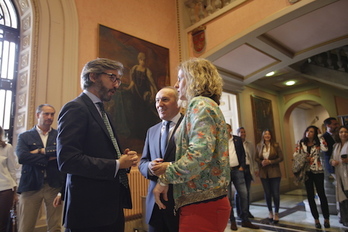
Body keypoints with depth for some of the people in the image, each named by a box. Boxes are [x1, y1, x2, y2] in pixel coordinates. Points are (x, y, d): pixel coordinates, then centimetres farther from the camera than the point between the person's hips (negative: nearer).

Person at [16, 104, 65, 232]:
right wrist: (49, 159, -12)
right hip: (31, 185, 0)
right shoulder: (24, 136, 6)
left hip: (55, 185, 1)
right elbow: (22, 156, -11)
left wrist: (41, 151, -10)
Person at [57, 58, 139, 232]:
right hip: (90, 210, -8)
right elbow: (68, 160, -23)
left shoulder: (101, 111, 15)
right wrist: (117, 164, -17)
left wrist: (124, 159, -1)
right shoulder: (76, 108, -13)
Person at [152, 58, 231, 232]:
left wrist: (165, 177, -13)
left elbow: (200, 153, -24)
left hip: (201, 205, -9)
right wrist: (168, 167, 9)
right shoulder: (207, 105, 18)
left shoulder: (200, 104, -10)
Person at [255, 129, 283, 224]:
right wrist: (261, 162, -12)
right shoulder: (259, 146, 3)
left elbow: (281, 157, -3)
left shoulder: (275, 145, -4)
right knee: (267, 193, 10)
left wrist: (270, 161, -15)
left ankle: (276, 213, 19)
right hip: (263, 173, 2)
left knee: (276, 193, 0)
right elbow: (256, 158, 8)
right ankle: (270, 211, 31)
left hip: (274, 172, -2)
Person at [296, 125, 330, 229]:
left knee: (321, 194, 2)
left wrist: (320, 136, -10)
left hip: (317, 171, -1)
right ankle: (316, 219, 18)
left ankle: (326, 218, 16)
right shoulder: (300, 143, 5)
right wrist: (303, 159, -12)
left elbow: (325, 149, -18)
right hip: (306, 171, 2)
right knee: (310, 195, 7)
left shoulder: (318, 143, 2)